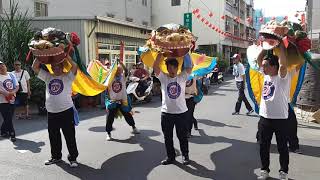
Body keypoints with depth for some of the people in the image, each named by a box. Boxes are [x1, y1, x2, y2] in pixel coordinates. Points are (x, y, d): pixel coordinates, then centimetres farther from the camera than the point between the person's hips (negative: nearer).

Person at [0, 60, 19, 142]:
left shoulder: (11, 75, 8)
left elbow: (17, 86, 7)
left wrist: (13, 92, -12)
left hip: (12, 100, 5)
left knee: (8, 118, 14)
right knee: (8, 119, -4)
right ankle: (12, 134, 6)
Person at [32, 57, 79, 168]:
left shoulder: (68, 76, 0)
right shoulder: (47, 77, 13)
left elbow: (74, 66, -17)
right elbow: (35, 67, 12)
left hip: (66, 111, -5)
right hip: (51, 112, 5)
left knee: (70, 136, 0)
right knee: (53, 137, 15)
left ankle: (73, 158, 11)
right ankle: (56, 156, 32)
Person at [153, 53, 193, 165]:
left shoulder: (182, 77, 0)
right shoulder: (163, 78, -1)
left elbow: (189, 67, -9)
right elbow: (155, 67, -12)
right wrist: (160, 54, -12)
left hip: (181, 112, -1)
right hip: (166, 113, 1)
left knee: (183, 136, 12)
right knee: (168, 137, 12)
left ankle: (185, 155, 31)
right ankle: (171, 157, 28)